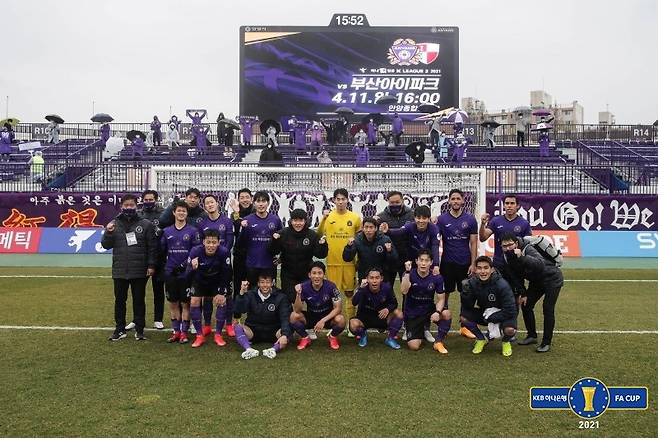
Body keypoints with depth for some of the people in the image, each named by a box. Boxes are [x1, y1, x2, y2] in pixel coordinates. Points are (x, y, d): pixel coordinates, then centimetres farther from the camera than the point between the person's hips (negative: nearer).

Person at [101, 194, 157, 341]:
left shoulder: (145, 224, -2)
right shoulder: (115, 224, 4)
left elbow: (152, 247, -2)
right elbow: (105, 245, 4)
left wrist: (151, 265, -6)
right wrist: (108, 232, -13)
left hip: (140, 271, -2)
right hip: (119, 271, 2)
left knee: (139, 300, 8)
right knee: (120, 300, 11)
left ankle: (139, 329, 19)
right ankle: (120, 329, 23)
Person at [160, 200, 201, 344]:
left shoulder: (193, 231, -1)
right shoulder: (167, 231, 8)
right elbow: (162, 250, 12)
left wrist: (184, 265, -12)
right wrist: (166, 266, 0)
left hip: (186, 273, -3)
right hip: (170, 273, 3)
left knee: (185, 303, 3)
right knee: (173, 303, 8)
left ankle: (184, 332, 11)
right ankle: (176, 331, 18)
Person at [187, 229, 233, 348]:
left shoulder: (224, 252, -33)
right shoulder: (195, 251, -32)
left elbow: (226, 274, -19)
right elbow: (188, 277, -28)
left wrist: (221, 292, -16)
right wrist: (193, 269, -50)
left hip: (217, 281, 0)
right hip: (199, 280, 0)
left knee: (222, 302, -12)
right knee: (194, 302, -12)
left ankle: (218, 335, 5)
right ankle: (200, 336, 2)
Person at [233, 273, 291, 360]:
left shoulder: (280, 297, -3)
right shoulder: (251, 295, 0)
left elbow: (285, 318, -15)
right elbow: (239, 310, -16)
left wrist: (284, 335, -33)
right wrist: (242, 293, -32)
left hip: (273, 333, -1)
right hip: (253, 331, 1)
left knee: (289, 330, -28)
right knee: (238, 327, -25)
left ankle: (273, 349, -47)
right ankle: (249, 349, -44)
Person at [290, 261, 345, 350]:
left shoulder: (330, 286, -21)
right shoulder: (304, 287, -17)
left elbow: (338, 308, -18)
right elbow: (297, 310, -20)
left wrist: (323, 320, -28)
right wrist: (298, 294, -37)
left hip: (328, 317, -1)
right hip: (310, 317, 1)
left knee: (340, 320, -32)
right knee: (293, 316, -26)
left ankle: (333, 337, 3)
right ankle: (305, 338, 2)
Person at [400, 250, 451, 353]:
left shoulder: (436, 278, -8)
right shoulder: (409, 274, -13)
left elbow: (441, 299, -6)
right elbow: (403, 291, -29)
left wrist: (437, 312, -26)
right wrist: (407, 271, -37)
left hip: (429, 310, 2)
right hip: (412, 314, -2)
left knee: (446, 314, -30)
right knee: (414, 346, -15)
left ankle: (438, 342, -6)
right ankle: (421, 333, 23)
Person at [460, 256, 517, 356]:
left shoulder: (502, 285, -26)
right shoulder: (472, 283, -15)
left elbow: (510, 310, -26)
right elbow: (467, 306, -13)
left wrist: (491, 318, -27)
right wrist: (466, 292, -31)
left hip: (502, 315, -4)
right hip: (484, 314, 4)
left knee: (510, 330, -35)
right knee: (463, 317, -20)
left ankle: (506, 342, 6)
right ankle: (481, 339, 7)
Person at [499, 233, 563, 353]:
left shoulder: (528, 249, -33)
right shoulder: (508, 256, -10)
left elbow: (540, 264, -52)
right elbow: (515, 277, 0)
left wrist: (522, 257, -62)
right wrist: (523, 294, -4)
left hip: (552, 279, -8)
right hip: (536, 281, 8)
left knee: (548, 309, -14)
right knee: (525, 305, 4)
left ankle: (546, 342, -4)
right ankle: (532, 336, 21)